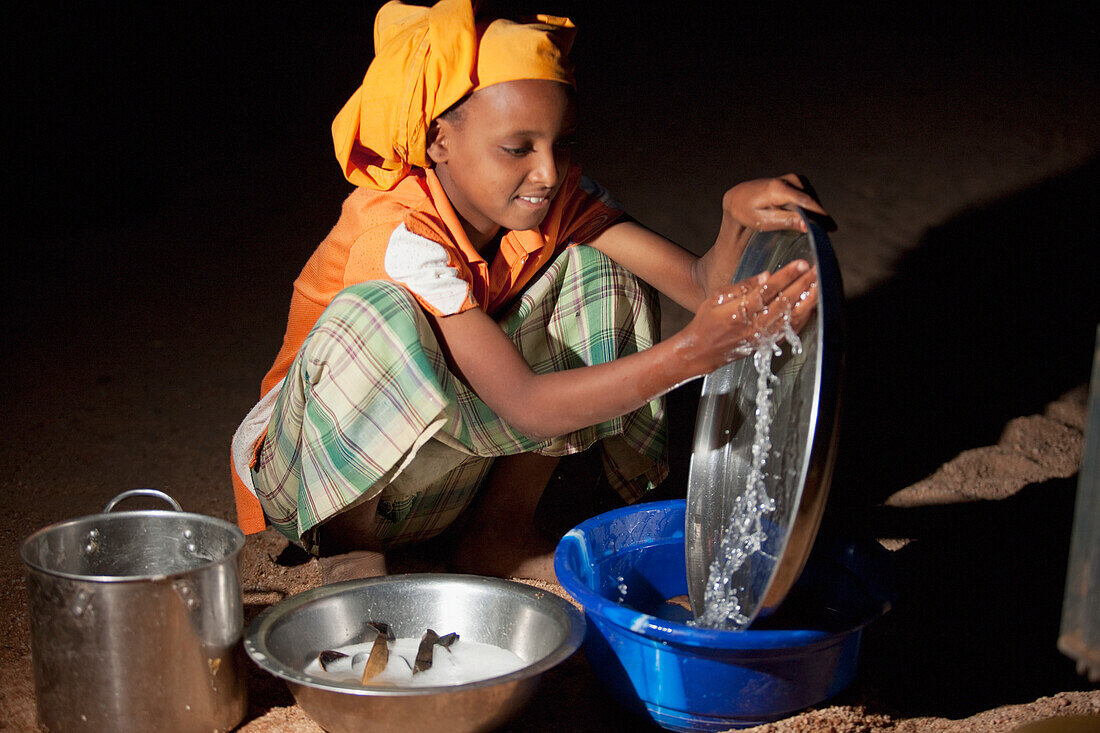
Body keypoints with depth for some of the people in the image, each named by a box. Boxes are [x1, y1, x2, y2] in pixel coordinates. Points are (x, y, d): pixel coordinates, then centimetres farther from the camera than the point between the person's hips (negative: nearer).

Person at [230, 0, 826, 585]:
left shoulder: (556, 201, -11)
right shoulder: (402, 233, -31)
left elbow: (704, 285, -20)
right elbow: (526, 407, -40)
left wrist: (738, 217, -43)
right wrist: (691, 351, -50)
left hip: (440, 470, 6)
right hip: (318, 479, -6)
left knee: (595, 271, -11)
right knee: (384, 316, -38)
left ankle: (501, 530, -5)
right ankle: (349, 551, -13)